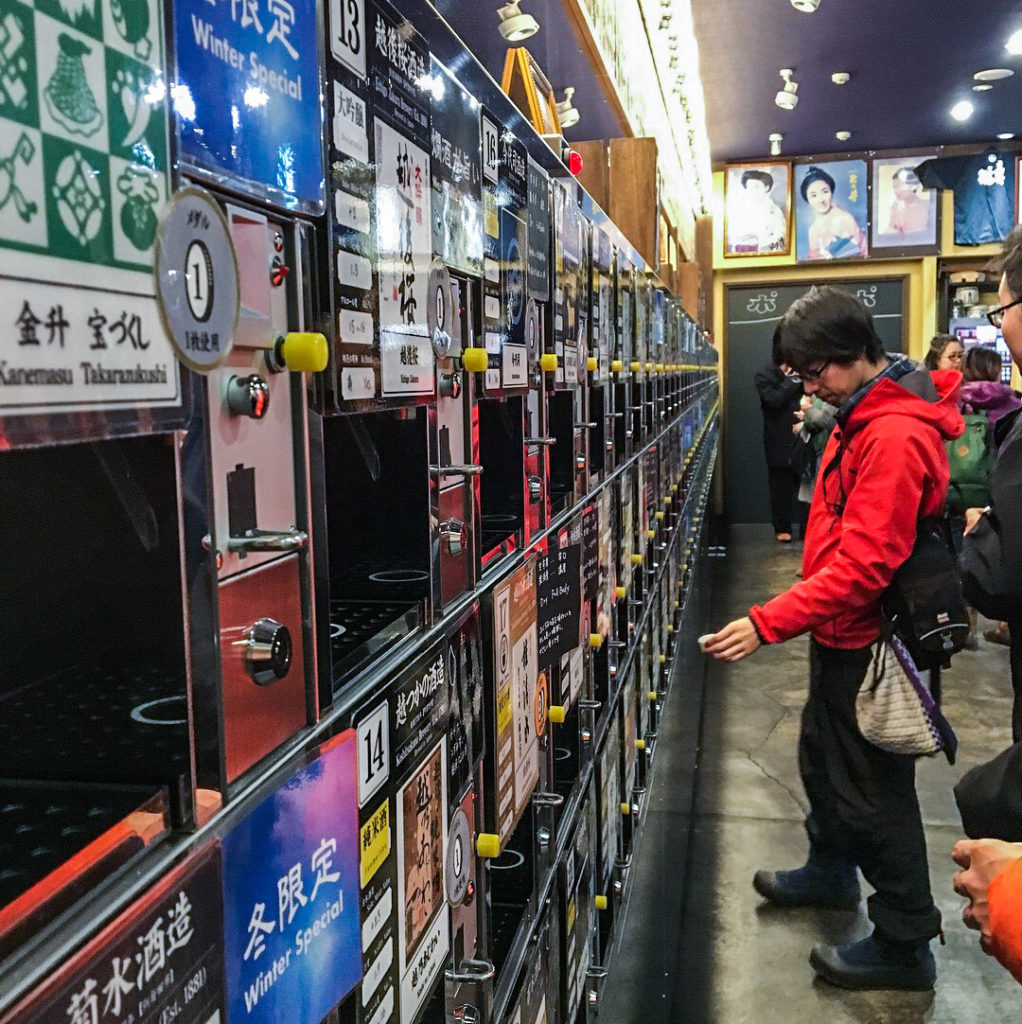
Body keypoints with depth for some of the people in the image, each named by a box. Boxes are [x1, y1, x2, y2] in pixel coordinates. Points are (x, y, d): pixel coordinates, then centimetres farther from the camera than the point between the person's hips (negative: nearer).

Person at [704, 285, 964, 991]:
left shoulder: (895, 435, -25)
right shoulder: (863, 418, 8)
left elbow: (864, 563, -31)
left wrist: (768, 624, -31)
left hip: (865, 641, -10)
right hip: (843, 633, 10)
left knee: (872, 786, 3)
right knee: (823, 757, 24)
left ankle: (906, 942, 20)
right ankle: (832, 872, 46)